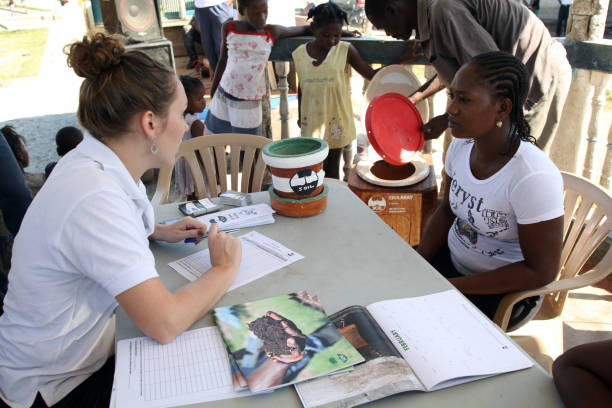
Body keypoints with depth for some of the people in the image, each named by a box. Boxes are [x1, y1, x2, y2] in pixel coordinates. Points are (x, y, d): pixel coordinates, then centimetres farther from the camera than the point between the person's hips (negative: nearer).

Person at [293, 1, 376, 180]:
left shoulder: (345, 50, -8)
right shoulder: (300, 53, -1)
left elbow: (372, 75, -4)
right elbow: (301, 88, 9)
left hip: (336, 123, -2)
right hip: (311, 123, 2)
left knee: (332, 170, 10)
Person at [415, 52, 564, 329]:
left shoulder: (533, 177, -29)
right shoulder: (461, 145, -8)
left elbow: (541, 272, -21)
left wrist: (451, 286, -21)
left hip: (501, 291, -6)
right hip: (452, 258, 6)